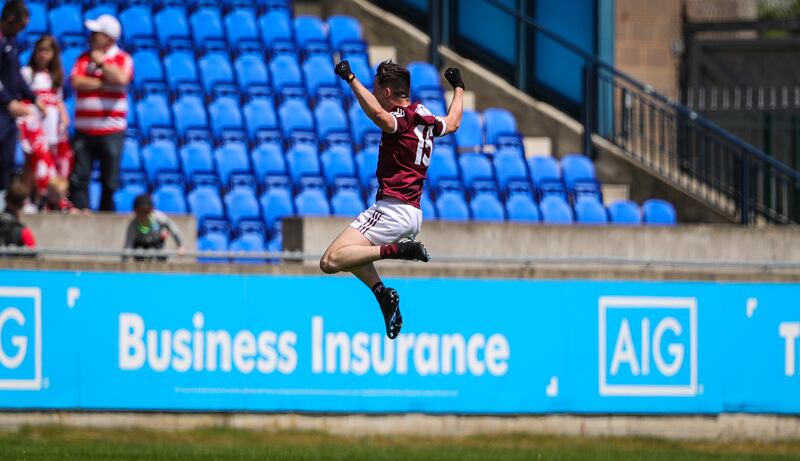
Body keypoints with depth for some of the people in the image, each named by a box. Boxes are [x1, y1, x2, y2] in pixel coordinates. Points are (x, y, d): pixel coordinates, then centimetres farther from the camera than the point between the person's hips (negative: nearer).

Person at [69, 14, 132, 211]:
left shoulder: (123, 59, 1)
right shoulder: (84, 58, 10)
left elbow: (121, 78, -20)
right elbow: (77, 82, -5)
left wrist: (101, 62, -8)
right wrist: (104, 83, -11)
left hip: (111, 131, -3)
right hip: (84, 129, 3)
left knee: (109, 181, 1)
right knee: (78, 178, -3)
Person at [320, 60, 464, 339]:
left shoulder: (401, 118, -13)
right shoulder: (426, 120, 14)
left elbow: (378, 114, -37)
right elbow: (453, 123, 36)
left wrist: (350, 78, -32)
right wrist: (458, 88, 52)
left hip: (392, 209, -10)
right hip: (414, 214, 10)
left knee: (330, 261, -20)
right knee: (351, 252, 32)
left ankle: (395, 250, -25)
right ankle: (381, 292, 12)